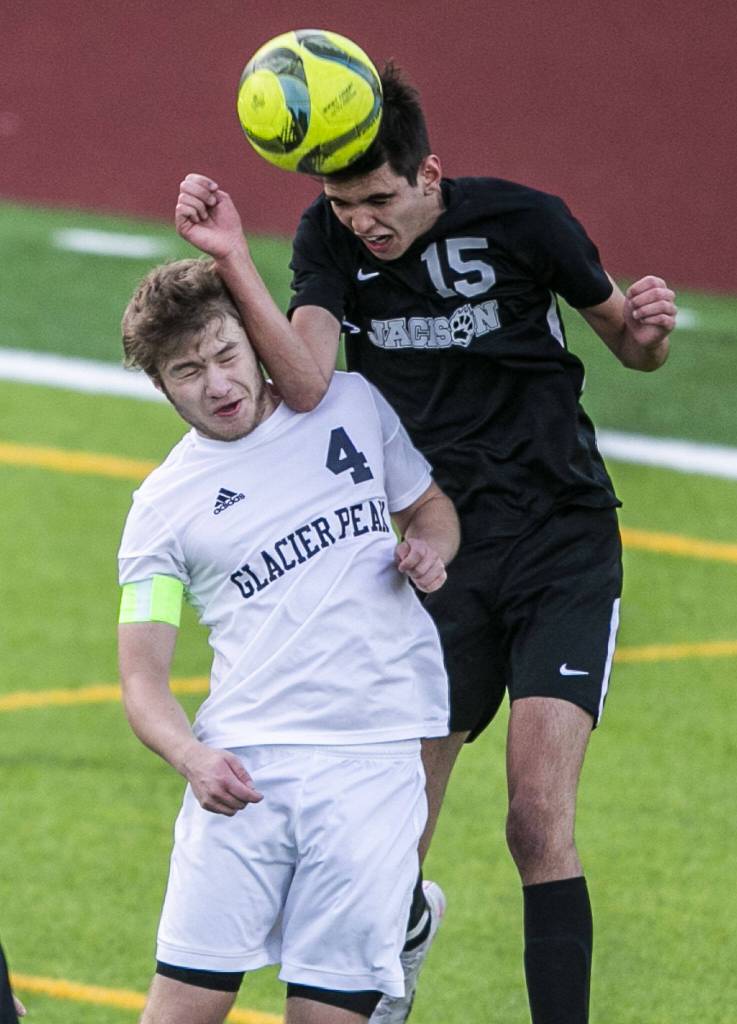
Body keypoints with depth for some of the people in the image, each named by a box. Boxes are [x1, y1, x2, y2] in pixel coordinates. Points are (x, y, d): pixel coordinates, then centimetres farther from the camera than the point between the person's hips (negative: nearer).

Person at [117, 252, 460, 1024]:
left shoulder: (352, 404, 12)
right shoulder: (163, 506, 6)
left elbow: (429, 505, 27)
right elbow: (142, 679, 4)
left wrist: (429, 547, 3)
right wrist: (191, 756, -17)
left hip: (374, 759, 1)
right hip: (243, 762, -1)